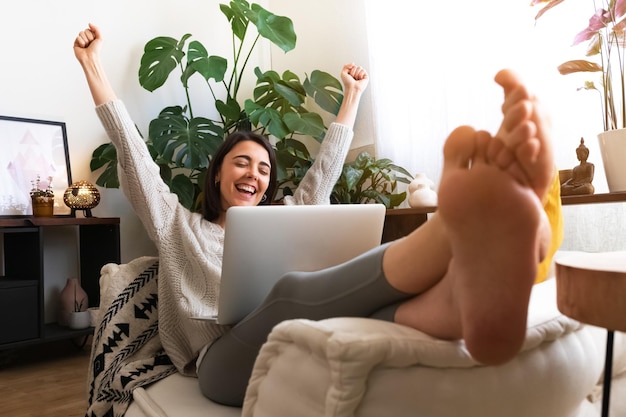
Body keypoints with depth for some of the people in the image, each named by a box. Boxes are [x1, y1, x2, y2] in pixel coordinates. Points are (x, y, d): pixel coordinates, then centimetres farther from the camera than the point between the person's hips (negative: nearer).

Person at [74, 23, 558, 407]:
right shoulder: (181, 227, 24)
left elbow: (324, 171, 32)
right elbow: (134, 156, 19)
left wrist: (352, 96, 38)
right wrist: (94, 67, 19)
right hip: (227, 358, -2)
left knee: (357, 314, -33)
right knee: (293, 293, -36)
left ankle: (462, 295, -66)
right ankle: (464, 267, -62)